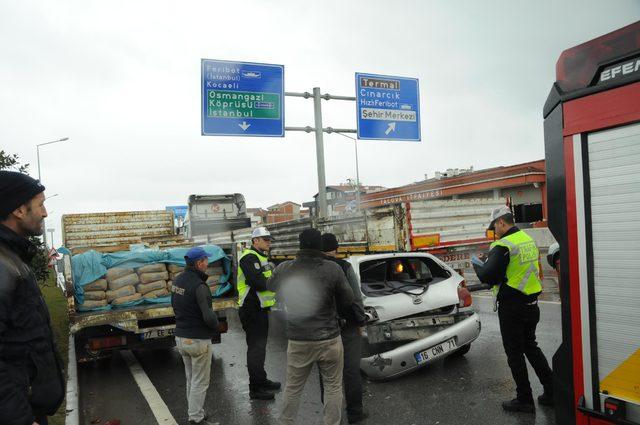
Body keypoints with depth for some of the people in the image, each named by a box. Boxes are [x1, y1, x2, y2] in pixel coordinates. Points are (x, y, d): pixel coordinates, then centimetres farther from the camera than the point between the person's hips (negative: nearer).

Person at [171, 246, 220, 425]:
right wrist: (215, 325, -5)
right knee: (200, 382, 6)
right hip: (198, 340, -8)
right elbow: (209, 317, -26)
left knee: (191, 379, 21)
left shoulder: (177, 280, 2)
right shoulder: (199, 286, -24)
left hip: (180, 337, 8)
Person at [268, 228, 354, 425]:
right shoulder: (333, 269, -14)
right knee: (333, 387, 15)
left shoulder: (284, 269, -9)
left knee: (293, 388, 17)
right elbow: (348, 300, -4)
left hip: (298, 341, 2)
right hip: (329, 339, -1)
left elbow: (271, 286, 11)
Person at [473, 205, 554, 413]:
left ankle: (524, 400, 14)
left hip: (512, 307, -8)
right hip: (531, 303, 8)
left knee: (515, 353, 5)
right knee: (531, 346, 22)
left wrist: (477, 265, -3)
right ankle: (551, 391, 26)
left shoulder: (503, 246, -20)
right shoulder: (528, 239, 8)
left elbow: (488, 277, -23)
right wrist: (490, 260, 15)